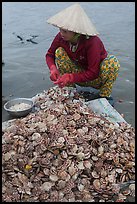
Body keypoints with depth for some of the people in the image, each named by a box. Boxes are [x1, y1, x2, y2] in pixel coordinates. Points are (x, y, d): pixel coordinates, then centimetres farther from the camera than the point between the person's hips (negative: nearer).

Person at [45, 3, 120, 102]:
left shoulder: (92, 42, -31)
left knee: (112, 61, -34)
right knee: (59, 51, -17)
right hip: (79, 74, 4)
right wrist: (53, 68, -24)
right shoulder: (61, 37, -16)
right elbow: (50, 54, -2)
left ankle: (105, 95, -12)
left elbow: (93, 73, -32)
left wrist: (70, 77, -37)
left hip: (96, 78, -4)